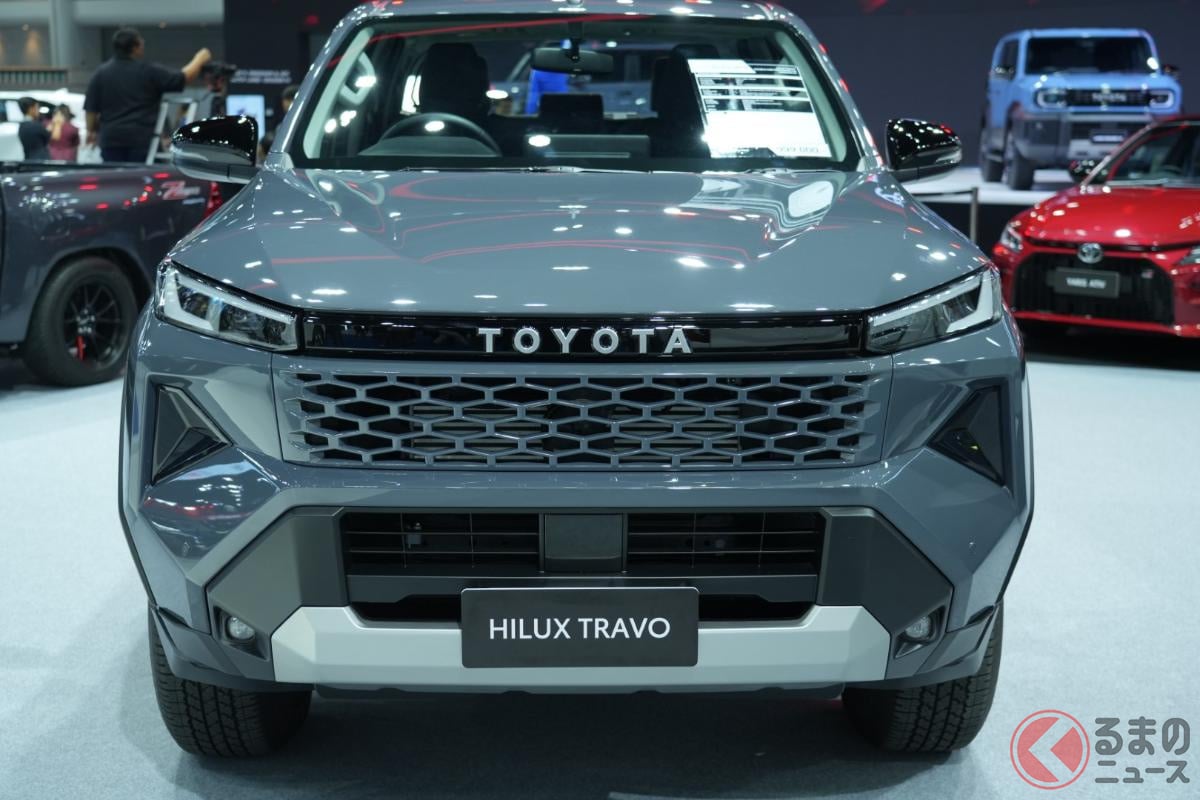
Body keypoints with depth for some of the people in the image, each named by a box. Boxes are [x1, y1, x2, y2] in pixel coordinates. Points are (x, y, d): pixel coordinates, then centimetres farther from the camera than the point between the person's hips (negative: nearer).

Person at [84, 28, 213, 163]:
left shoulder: (101, 73, 6)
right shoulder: (149, 72, -4)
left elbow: (91, 108, 8)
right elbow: (185, 78, 2)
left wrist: (91, 130, 21)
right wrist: (200, 59, 18)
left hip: (110, 138, 4)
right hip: (142, 138, -4)